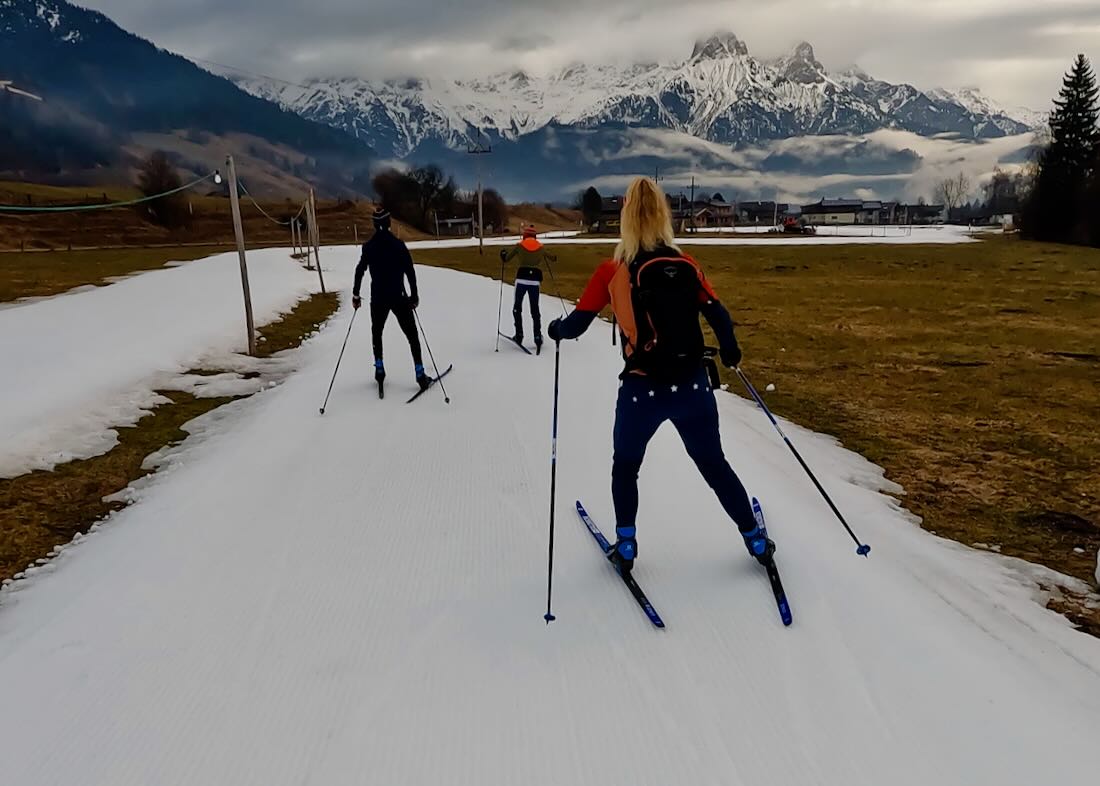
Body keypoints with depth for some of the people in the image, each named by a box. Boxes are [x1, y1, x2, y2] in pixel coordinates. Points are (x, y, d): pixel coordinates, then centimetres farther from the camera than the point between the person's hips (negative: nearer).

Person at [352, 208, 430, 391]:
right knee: (412, 335, 4)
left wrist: (355, 294, 10)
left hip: (378, 298, 2)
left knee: (377, 332, 24)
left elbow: (360, 271, 2)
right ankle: (420, 374, -4)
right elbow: (410, 271, -8)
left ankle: (379, 369, 20)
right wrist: (414, 295, 1)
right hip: (398, 298, -2)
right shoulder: (398, 245, -7)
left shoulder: (368, 247, 0)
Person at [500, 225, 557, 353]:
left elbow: (505, 259, 11)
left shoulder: (519, 246, 5)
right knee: (535, 310, 8)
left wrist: (503, 253, 32)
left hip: (522, 278, -1)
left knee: (517, 308, 13)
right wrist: (553, 257, 47)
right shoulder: (541, 247, 10)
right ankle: (538, 337, 0)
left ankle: (519, 335, 9)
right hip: (535, 280, 2)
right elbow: (552, 258, 25)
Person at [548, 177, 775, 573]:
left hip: (641, 390, -2)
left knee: (625, 465, 24)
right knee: (714, 465, 22)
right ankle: (756, 540, 29)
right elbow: (719, 316, 1)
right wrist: (730, 352, 20)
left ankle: (626, 546, 26)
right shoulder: (687, 265, 1)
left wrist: (555, 329, 18)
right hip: (693, 386, 3)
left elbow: (576, 324, -4)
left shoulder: (612, 272, -6)